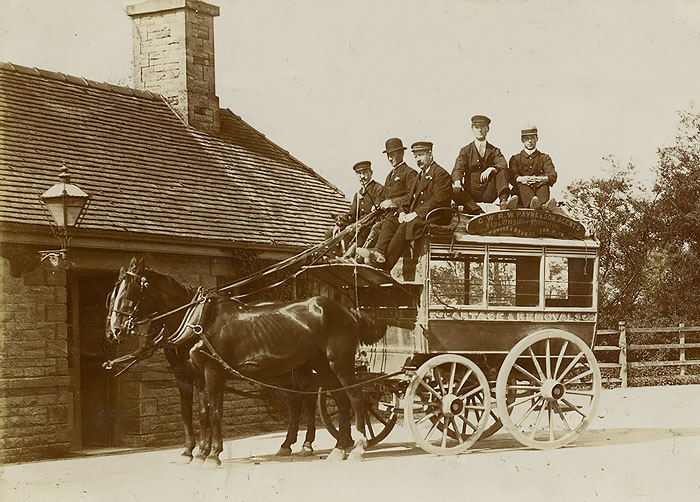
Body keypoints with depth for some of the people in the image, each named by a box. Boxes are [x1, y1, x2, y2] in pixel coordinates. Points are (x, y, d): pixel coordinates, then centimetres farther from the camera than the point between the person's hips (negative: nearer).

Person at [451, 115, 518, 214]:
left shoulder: (494, 151, 15)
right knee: (454, 191, -30)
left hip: (489, 193, 1)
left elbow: (503, 165, -6)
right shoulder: (465, 151, 12)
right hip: (471, 194, -1)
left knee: (502, 172, -21)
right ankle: (480, 213, -47)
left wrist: (491, 169, -29)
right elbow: (457, 170, -4)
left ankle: (503, 202, -45)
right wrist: (457, 182, -28)